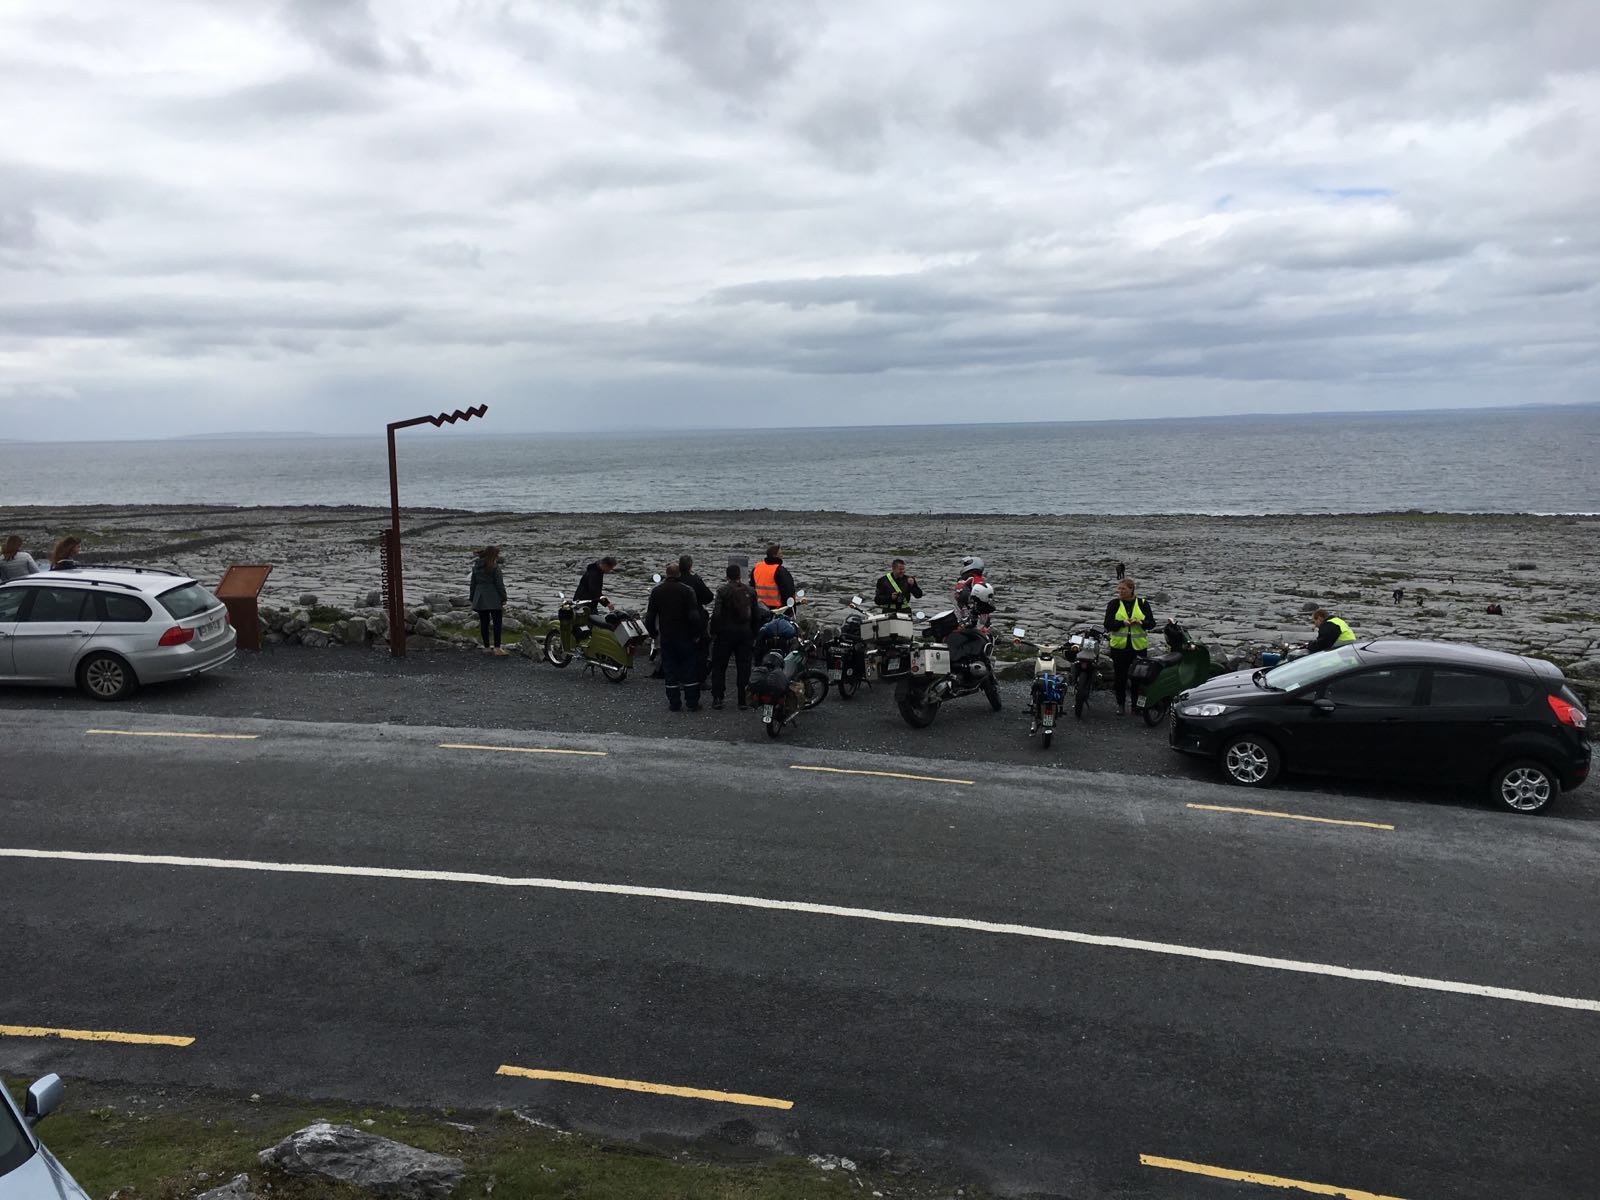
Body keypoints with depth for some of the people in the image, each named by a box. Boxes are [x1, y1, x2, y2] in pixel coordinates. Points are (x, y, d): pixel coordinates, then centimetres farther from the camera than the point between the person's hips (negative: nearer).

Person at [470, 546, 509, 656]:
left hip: (480, 598, 6)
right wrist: (503, 598, -4)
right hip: (493, 599, -6)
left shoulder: (476, 567, 11)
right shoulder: (494, 567, -9)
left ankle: (486, 647, 13)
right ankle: (497, 648, -8)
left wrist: (473, 599, 21)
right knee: (497, 622, -2)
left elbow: (473, 584, 15)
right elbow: (499, 584, -10)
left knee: (484, 623, 10)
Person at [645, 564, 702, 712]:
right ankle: (692, 703, 7)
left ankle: (674, 703, 9)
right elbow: (694, 616, -14)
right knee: (689, 668, 5)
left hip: (666, 637, 2)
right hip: (685, 637, -2)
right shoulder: (687, 590, -9)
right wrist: (696, 635, -2)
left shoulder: (656, 591, 1)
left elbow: (649, 616, 3)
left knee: (670, 669, 8)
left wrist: (654, 634, 14)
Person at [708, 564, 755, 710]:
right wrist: (754, 635, 13)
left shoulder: (723, 591, -11)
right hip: (745, 633, 3)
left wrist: (713, 632, -6)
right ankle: (743, 699, 8)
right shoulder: (749, 591, 1)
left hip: (726, 633, -3)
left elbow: (716, 614, -16)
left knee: (719, 665, 8)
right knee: (743, 666, 8)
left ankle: (717, 698, 5)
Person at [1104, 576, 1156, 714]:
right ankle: (1121, 703, 17)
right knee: (1120, 676, 5)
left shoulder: (1143, 603, 5)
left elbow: (1152, 623, 3)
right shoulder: (1114, 604, 3)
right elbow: (1108, 624, -3)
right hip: (1119, 646, 0)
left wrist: (1141, 622, -18)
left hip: (1139, 646, 0)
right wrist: (1122, 623, -20)